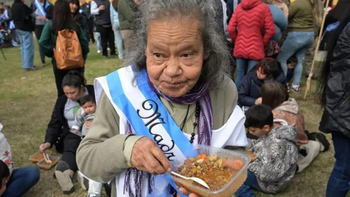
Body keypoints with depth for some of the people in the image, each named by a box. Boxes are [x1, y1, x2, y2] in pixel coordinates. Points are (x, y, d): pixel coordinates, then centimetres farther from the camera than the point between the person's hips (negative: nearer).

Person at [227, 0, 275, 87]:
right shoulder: (264, 8, -6)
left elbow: (231, 28, 1)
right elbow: (270, 30, -8)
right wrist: (262, 43, 6)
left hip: (240, 48, 4)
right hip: (255, 49, -3)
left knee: (240, 74, 13)